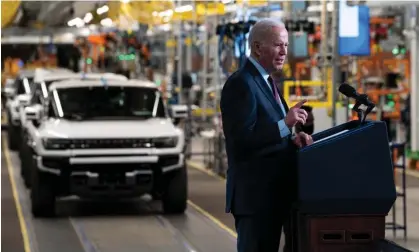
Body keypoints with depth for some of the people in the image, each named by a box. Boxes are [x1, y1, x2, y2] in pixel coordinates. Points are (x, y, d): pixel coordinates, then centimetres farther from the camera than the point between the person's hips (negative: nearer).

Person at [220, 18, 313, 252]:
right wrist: (285, 124, -28)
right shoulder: (240, 83, -14)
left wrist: (293, 139, 2)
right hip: (255, 193, -10)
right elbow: (242, 140, -22)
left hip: (272, 193, 10)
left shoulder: (266, 82, 17)